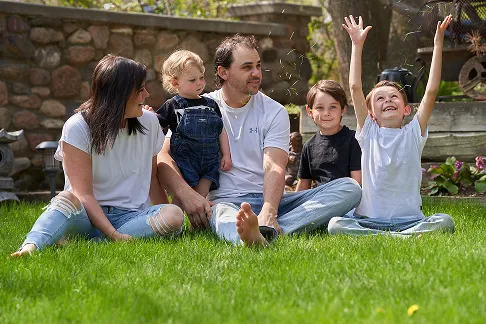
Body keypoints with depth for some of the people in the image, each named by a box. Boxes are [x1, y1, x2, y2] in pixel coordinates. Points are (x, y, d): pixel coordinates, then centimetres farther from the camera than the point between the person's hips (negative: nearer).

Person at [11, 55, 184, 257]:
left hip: (130, 216, 3)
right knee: (67, 200, -36)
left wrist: (165, 216, 5)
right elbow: (83, 194, -15)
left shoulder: (149, 123, 7)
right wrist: (113, 234, -27)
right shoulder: (77, 128, -8)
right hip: (88, 215, -3)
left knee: (174, 215, -29)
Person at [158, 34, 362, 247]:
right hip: (225, 201, -3)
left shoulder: (274, 112, 9)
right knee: (222, 213, -40)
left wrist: (268, 212, -28)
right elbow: (163, 157, -5)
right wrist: (186, 194, -26)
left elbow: (274, 167, -7)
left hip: (269, 200, 3)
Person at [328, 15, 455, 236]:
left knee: (445, 222, -27)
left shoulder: (413, 133, 8)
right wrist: (357, 45, 1)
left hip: (409, 219, 0)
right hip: (369, 219, 0)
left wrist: (438, 44, -3)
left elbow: (431, 91, 0)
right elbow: (355, 87, 2)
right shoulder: (369, 133, 9)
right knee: (335, 224, -29)